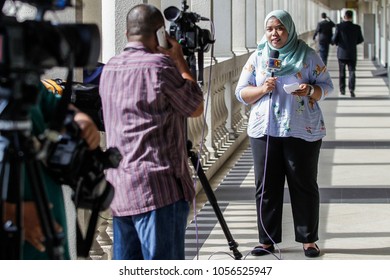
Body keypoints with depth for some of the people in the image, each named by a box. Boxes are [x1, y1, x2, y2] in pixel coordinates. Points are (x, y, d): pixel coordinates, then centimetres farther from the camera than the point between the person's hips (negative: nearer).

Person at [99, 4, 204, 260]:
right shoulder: (159, 65, -11)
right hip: (158, 189, -8)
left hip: (120, 190, 8)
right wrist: (181, 62, 10)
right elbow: (196, 109, 1)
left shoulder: (110, 69, 12)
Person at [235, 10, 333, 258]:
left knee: (304, 186, 2)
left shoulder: (308, 55, 2)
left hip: (303, 132, -2)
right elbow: (241, 92, 7)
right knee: (266, 187, 3)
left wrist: (311, 91, -18)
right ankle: (267, 240, 11)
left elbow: (327, 86, 3)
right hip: (265, 131, 2)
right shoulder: (258, 57, 8)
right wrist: (262, 89, -12)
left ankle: (309, 239, 11)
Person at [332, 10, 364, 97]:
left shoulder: (339, 27, -12)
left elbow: (334, 40, -11)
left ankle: (342, 90, 21)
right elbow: (360, 40, 4)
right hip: (352, 54, 0)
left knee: (341, 72, 16)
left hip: (342, 53, 0)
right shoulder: (357, 27, -7)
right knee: (352, 72, 3)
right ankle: (351, 89, -15)